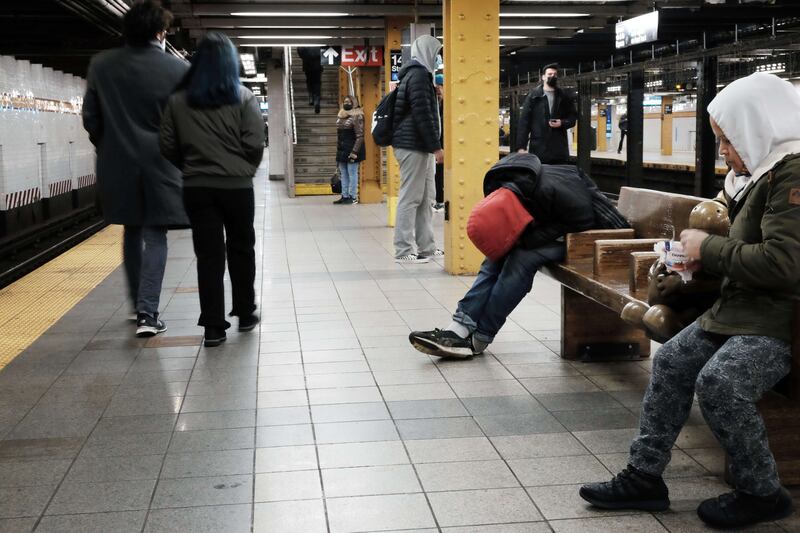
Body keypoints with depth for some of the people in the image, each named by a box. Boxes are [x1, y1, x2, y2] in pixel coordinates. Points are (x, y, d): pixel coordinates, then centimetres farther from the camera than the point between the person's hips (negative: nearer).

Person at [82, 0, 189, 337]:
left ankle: (141, 307, 25)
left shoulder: (101, 65, -1)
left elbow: (90, 119, 2)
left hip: (118, 164, 3)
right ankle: (148, 313, -5)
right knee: (155, 237, 3)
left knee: (132, 234, 17)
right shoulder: (178, 69, -9)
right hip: (160, 165, -3)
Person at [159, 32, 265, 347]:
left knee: (208, 255, 4)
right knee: (241, 250, 15)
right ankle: (245, 314, 27)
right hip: (237, 186, -1)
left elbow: (168, 147, 2)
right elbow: (255, 145, -10)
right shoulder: (243, 97, -5)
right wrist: (246, 170, 9)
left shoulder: (178, 100, 1)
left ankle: (213, 327, 3)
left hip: (196, 188, 1)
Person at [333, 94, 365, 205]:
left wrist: (354, 152, -19)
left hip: (351, 150, -8)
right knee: (343, 174, 11)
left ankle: (353, 197, 0)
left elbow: (360, 136, -14)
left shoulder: (356, 117, -9)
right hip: (341, 150, 8)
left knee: (352, 174, -4)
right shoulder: (340, 117, 14)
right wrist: (338, 150, 16)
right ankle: (344, 196, 16)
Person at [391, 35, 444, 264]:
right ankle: (404, 251, -4)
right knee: (411, 197, -7)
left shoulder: (418, 74, 20)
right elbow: (422, 114, -19)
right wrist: (436, 147, -19)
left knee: (426, 199, 11)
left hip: (419, 146, 10)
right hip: (414, 146, -10)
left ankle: (426, 247, 15)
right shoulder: (419, 75, -12)